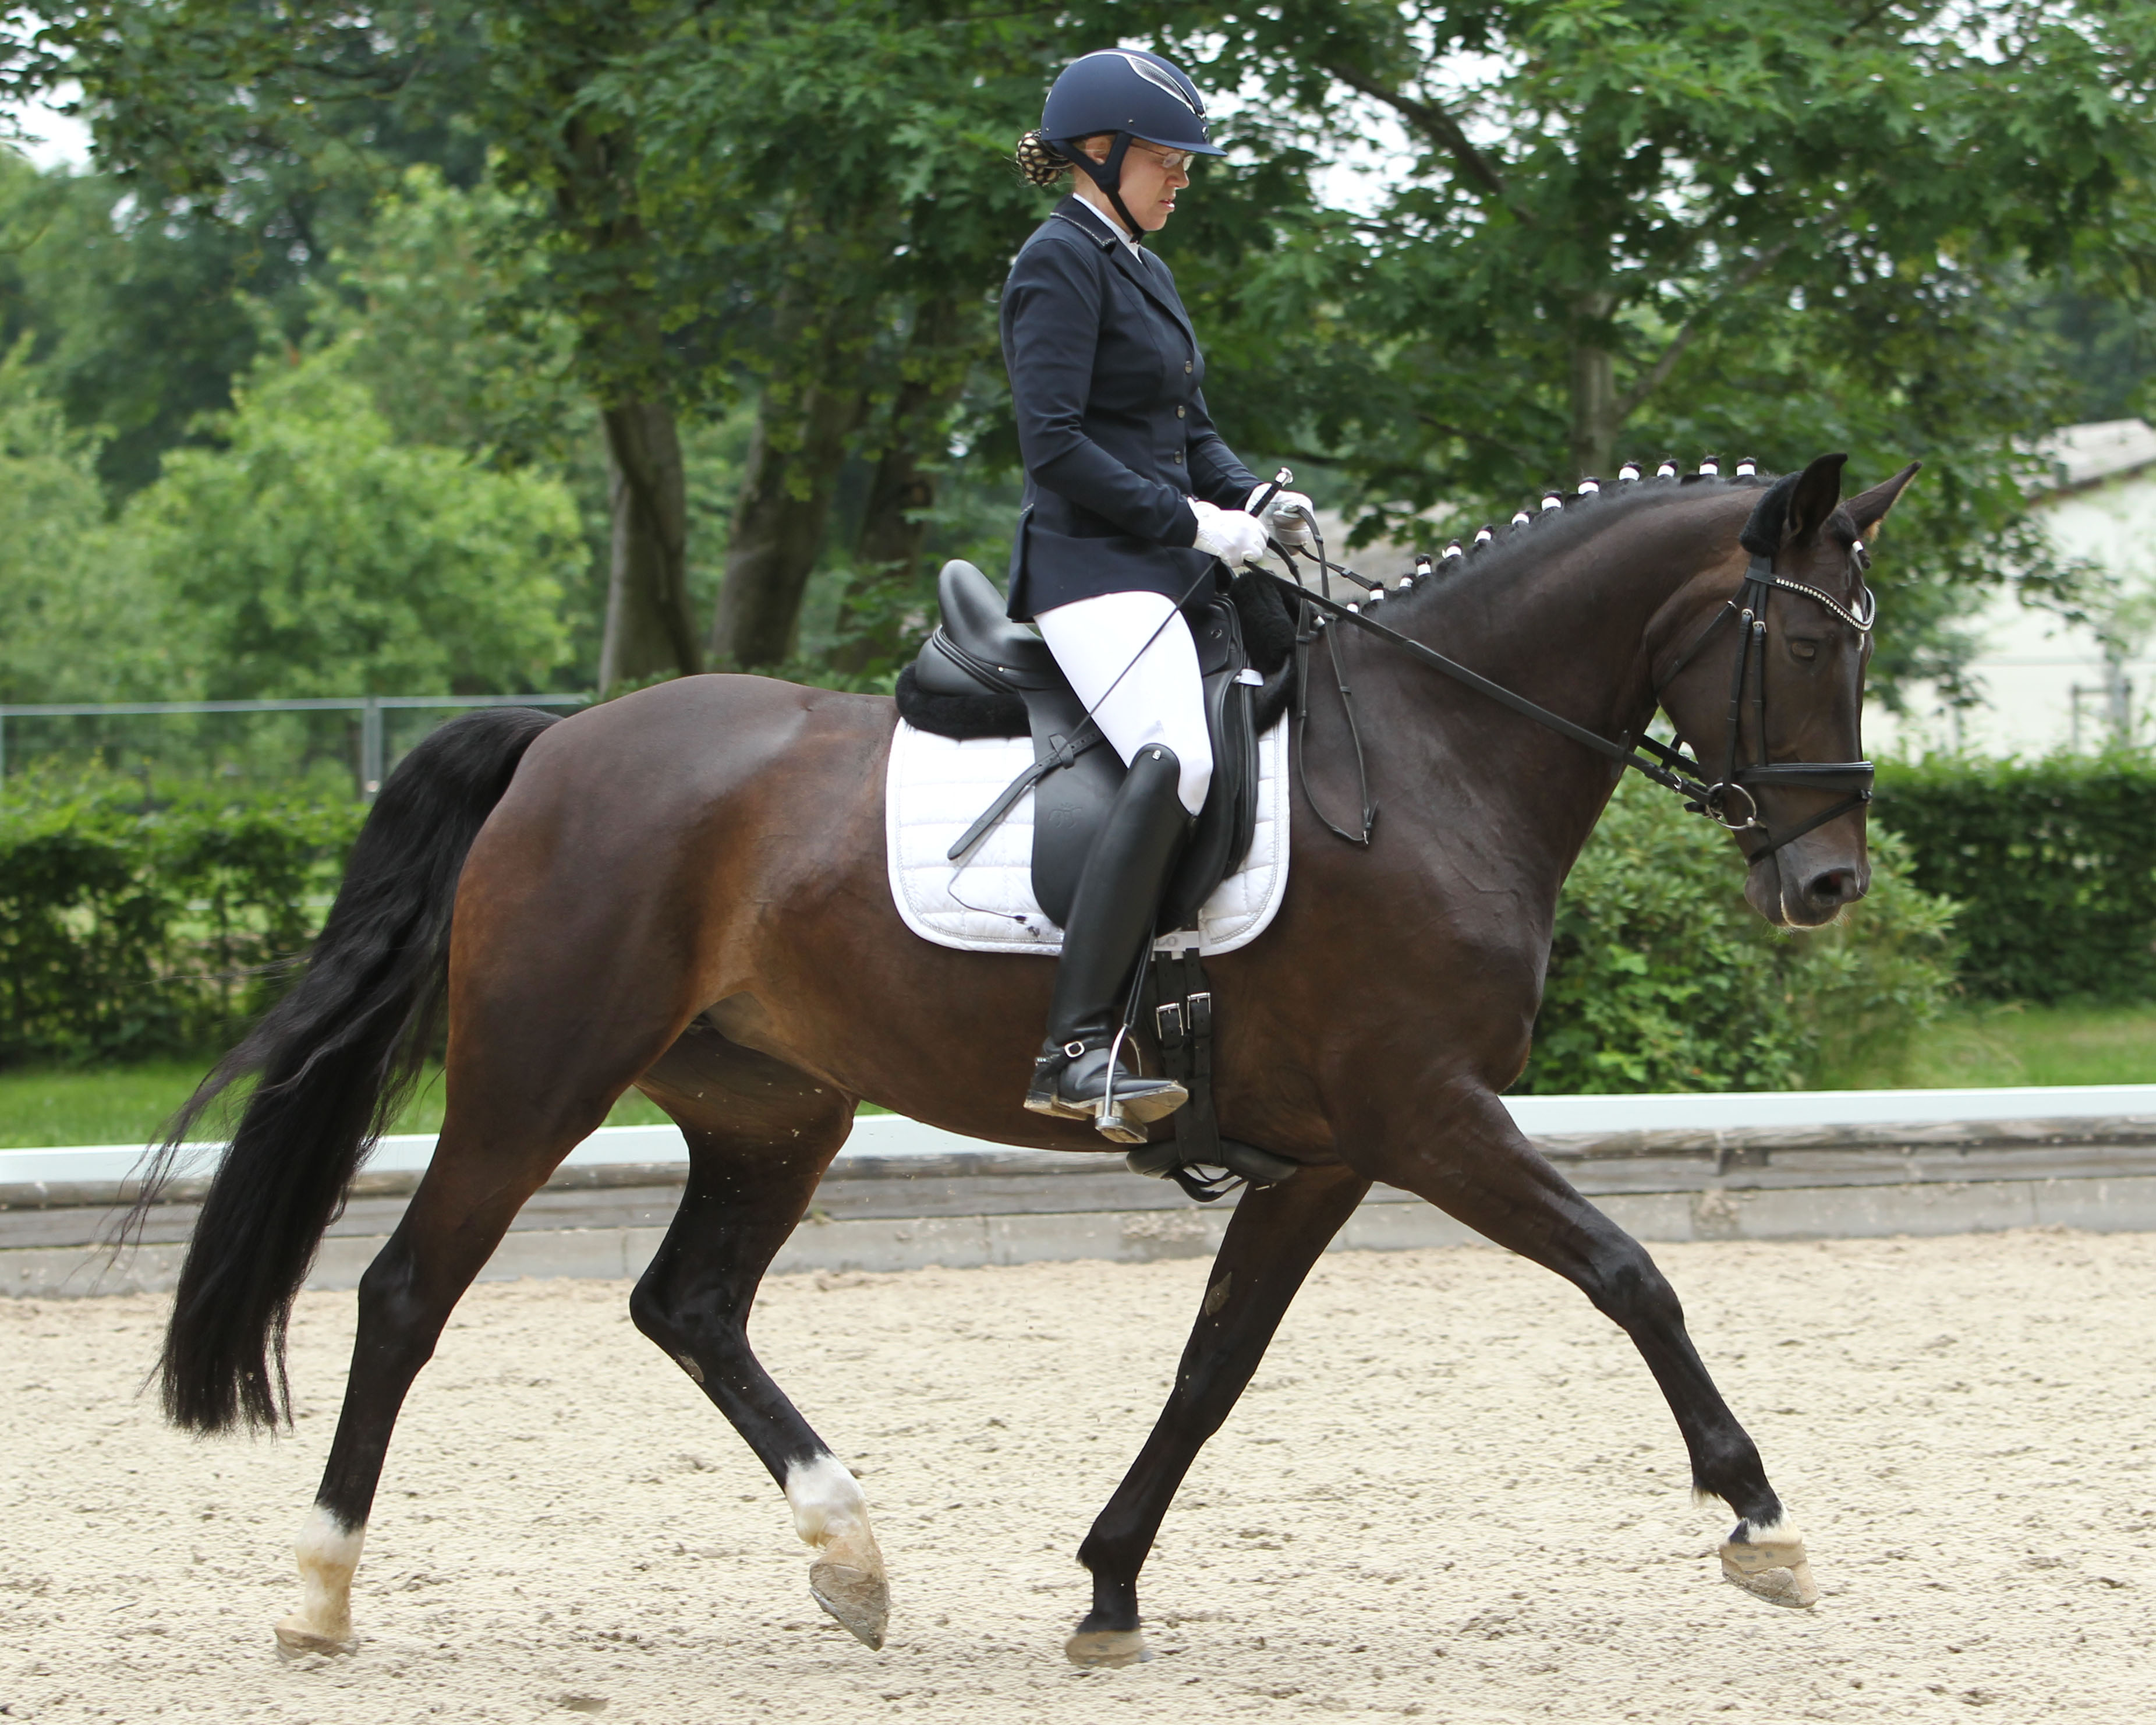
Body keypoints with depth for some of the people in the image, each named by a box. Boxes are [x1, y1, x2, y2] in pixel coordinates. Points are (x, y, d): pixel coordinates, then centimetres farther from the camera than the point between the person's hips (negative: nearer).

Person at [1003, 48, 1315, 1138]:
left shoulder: (1143, 271, 22)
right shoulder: (1060, 263, -7)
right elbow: (1054, 441, -16)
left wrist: (1256, 501, 5)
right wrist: (1190, 521, -16)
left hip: (1168, 568, 11)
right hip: (1092, 567, -11)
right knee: (1176, 760, -31)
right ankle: (1076, 1049, -36)